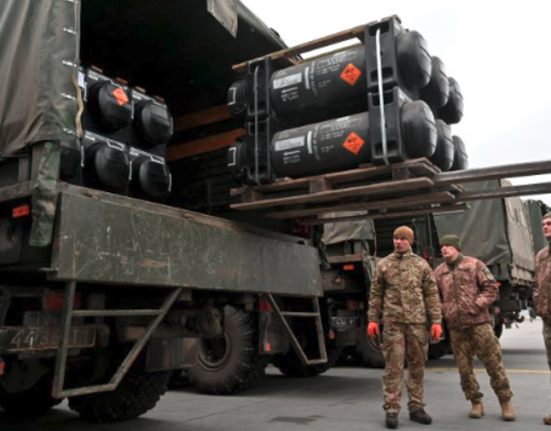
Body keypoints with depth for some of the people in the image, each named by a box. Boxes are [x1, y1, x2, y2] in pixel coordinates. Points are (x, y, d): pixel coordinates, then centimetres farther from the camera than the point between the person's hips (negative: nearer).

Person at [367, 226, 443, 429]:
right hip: (392, 323, -1)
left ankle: (416, 407, 22)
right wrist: (372, 319, 1)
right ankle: (391, 410, 6)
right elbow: (376, 295, 7)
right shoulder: (383, 265, 6)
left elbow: (432, 295, 6)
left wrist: (436, 321, 0)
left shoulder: (421, 264, 7)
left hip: (417, 323, 2)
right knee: (393, 367, -2)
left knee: (417, 366, 9)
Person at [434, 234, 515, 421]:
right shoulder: (438, 272, 9)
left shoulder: (474, 264, 1)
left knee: (493, 362, 0)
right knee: (464, 367, 6)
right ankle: (476, 403, 20)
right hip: (455, 326, 3)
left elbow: (491, 288, -1)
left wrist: (477, 304, -12)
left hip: (479, 321, -3)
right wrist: (443, 311, -1)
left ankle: (505, 402, 16)